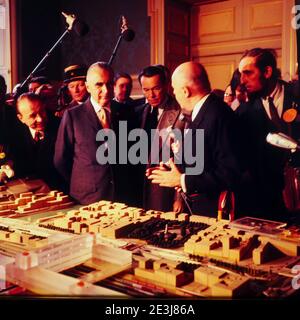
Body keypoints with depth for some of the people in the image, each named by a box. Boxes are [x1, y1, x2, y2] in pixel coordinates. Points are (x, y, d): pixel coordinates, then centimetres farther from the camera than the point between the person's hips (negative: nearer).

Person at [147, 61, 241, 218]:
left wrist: (183, 181, -19)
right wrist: (174, 172, 6)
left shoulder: (218, 115, -21)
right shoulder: (197, 113, 8)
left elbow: (229, 174, -24)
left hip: (212, 211, -8)